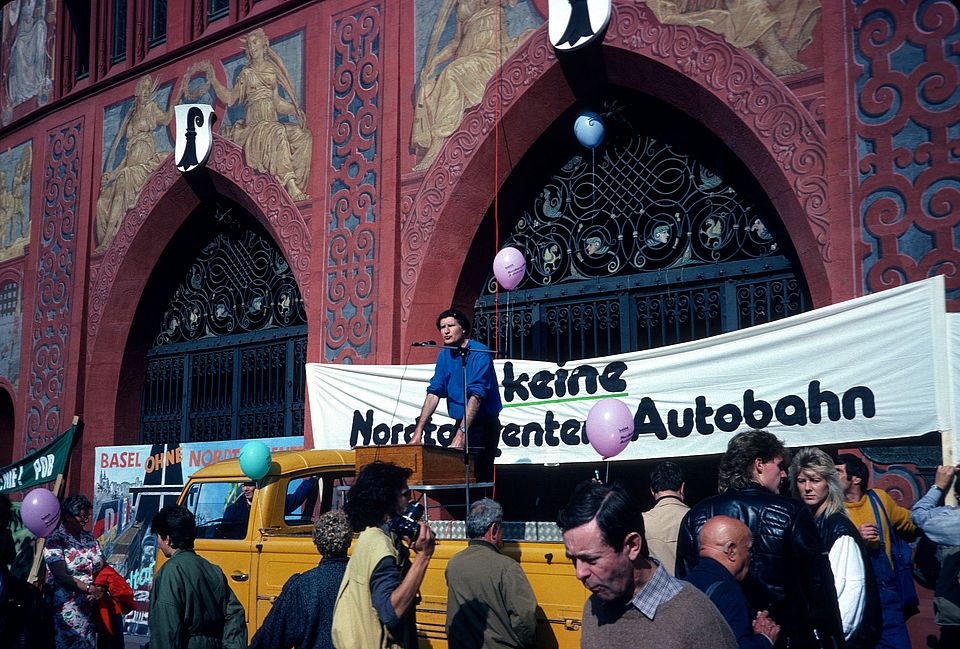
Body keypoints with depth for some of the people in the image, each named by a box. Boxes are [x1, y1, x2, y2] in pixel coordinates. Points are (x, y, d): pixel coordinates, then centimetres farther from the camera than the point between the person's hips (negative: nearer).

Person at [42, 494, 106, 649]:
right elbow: (61, 576, -17)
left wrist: (101, 589, -13)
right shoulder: (55, 540, -8)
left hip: (89, 609, 5)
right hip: (66, 610, -5)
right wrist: (91, 588, -19)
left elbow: (102, 568, 7)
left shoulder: (89, 539, 11)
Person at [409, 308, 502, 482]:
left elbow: (476, 395, -25)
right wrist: (418, 431, -5)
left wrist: (461, 435, -34)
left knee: (479, 477, -12)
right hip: (461, 423, 7)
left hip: (483, 424, -7)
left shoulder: (479, 353, -15)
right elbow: (434, 393, 5)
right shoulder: (444, 355, 7)